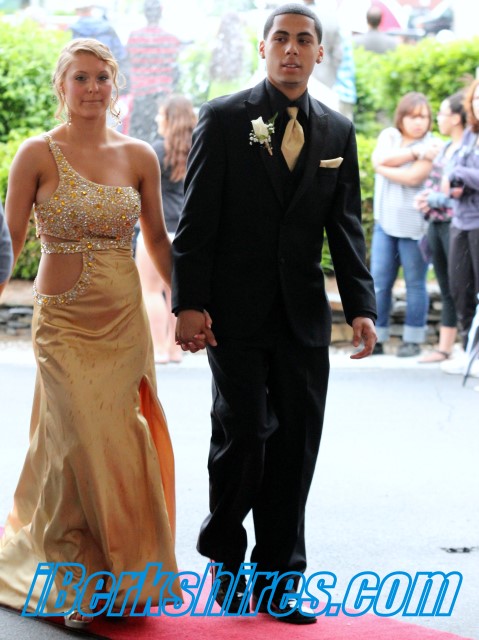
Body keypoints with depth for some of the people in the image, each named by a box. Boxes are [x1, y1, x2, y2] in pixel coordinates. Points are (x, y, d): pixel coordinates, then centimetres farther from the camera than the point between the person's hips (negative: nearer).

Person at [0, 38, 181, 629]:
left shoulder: (138, 157, 6)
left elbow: (157, 238, 14)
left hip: (124, 319, 3)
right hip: (64, 321, -3)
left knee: (120, 445, 5)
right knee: (88, 447, -6)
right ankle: (83, 586, 10)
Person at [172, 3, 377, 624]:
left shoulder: (337, 131, 10)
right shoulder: (224, 119, -1)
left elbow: (346, 226, 10)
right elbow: (197, 219, -4)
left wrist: (361, 306, 0)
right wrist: (189, 304, -11)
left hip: (304, 316, 4)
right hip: (237, 314, -3)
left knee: (296, 449, 3)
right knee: (243, 438, -5)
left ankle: (276, 580, 13)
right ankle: (224, 554, 19)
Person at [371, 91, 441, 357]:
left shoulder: (432, 146, -4)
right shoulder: (389, 135, 11)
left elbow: (413, 177, -18)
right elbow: (380, 159, -10)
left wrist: (385, 168, -8)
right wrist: (415, 152, -14)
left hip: (414, 224, -4)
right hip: (385, 220, 4)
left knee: (415, 283, 1)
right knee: (379, 282, 3)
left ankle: (413, 340, 9)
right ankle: (376, 339, 9)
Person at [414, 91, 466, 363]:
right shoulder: (445, 149, 15)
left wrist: (434, 200, -11)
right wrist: (422, 198, 1)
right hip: (436, 223, 8)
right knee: (447, 290, 12)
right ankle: (444, 348, 17)